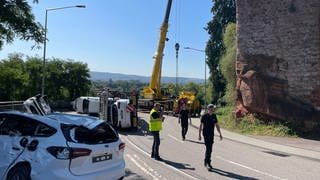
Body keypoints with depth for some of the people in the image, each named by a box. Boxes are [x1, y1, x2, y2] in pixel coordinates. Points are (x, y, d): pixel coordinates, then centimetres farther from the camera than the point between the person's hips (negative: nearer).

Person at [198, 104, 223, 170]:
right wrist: (199, 135, -10)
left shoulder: (214, 116, 6)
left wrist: (220, 134, 9)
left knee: (209, 149, 12)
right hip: (206, 134, -5)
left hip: (211, 134, 6)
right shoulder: (204, 116, -9)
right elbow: (201, 125, -7)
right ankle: (208, 163, -5)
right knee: (208, 149, -11)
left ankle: (206, 162, 27)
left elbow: (217, 125, 12)